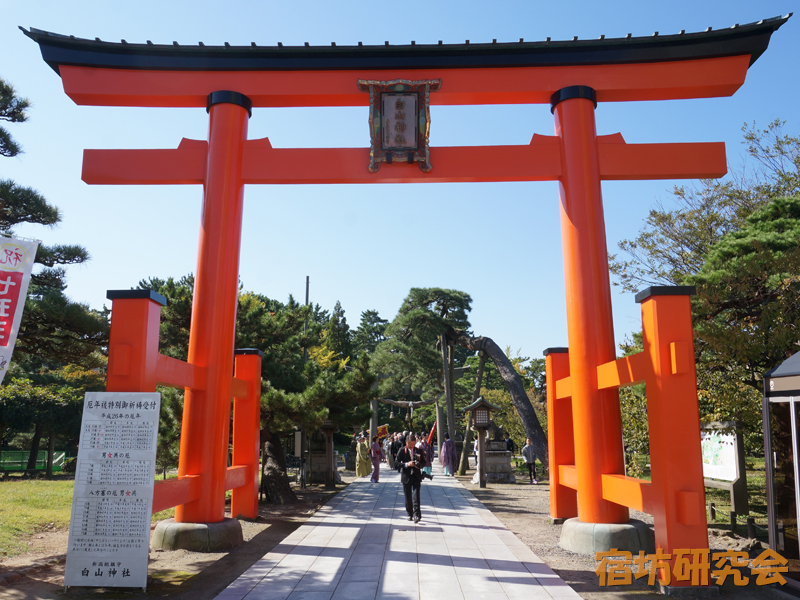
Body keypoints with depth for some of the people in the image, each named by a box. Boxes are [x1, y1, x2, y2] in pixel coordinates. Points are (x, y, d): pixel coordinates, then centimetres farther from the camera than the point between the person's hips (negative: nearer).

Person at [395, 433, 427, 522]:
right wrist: (406, 464, -21)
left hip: (416, 476, 0)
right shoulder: (402, 451, -2)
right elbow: (396, 463, -7)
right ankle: (410, 514, 20)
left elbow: (424, 462, 13)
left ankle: (416, 514, -13)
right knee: (408, 497, 7)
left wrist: (419, 465, -10)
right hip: (406, 477, 0)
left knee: (416, 495, -11)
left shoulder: (419, 451, 4)